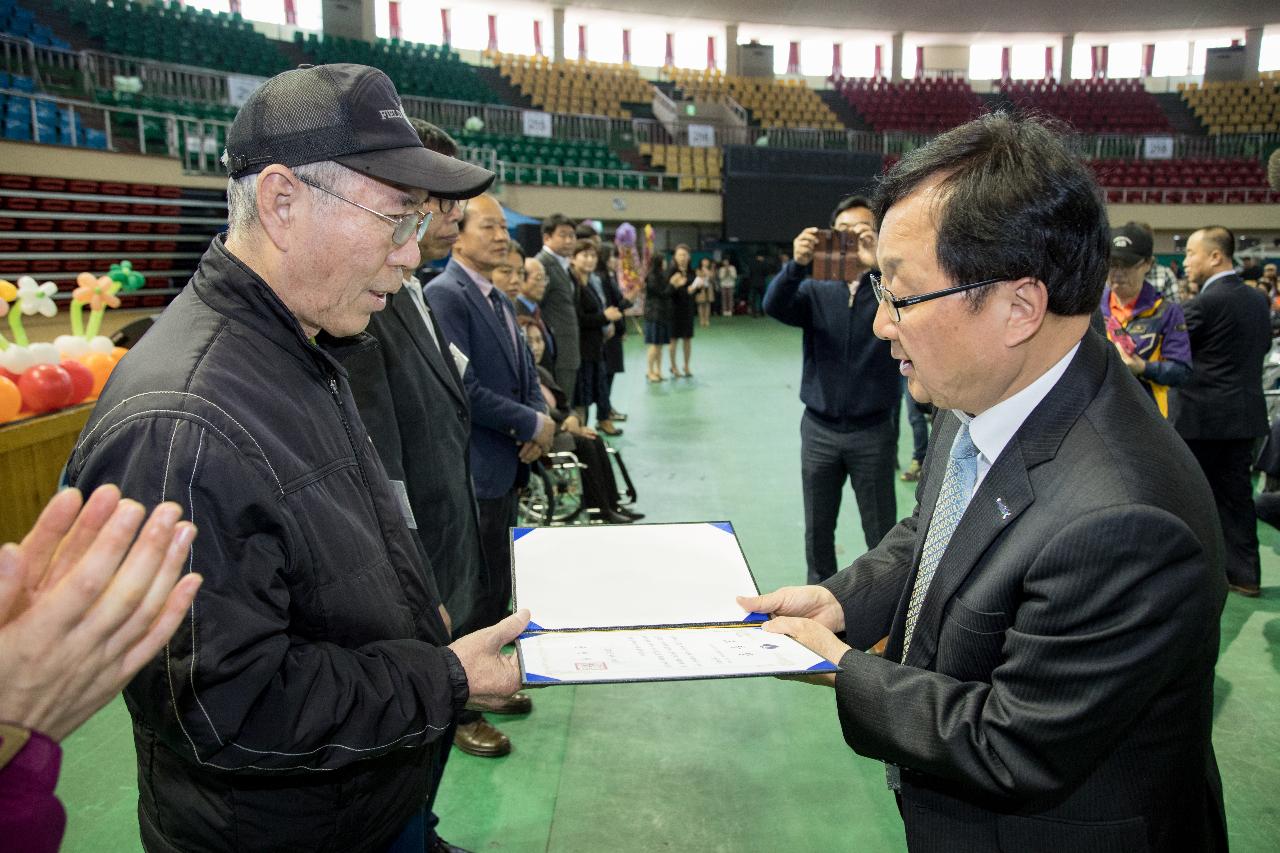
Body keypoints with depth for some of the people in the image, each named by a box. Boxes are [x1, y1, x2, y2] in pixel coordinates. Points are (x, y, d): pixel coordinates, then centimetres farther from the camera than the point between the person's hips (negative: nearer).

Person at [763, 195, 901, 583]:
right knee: (817, 530, 15)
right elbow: (774, 305, -16)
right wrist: (797, 264, -36)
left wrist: (881, 264, -40)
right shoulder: (815, 289, 2)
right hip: (819, 430, 2)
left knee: (881, 533, 7)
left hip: (873, 432, -2)